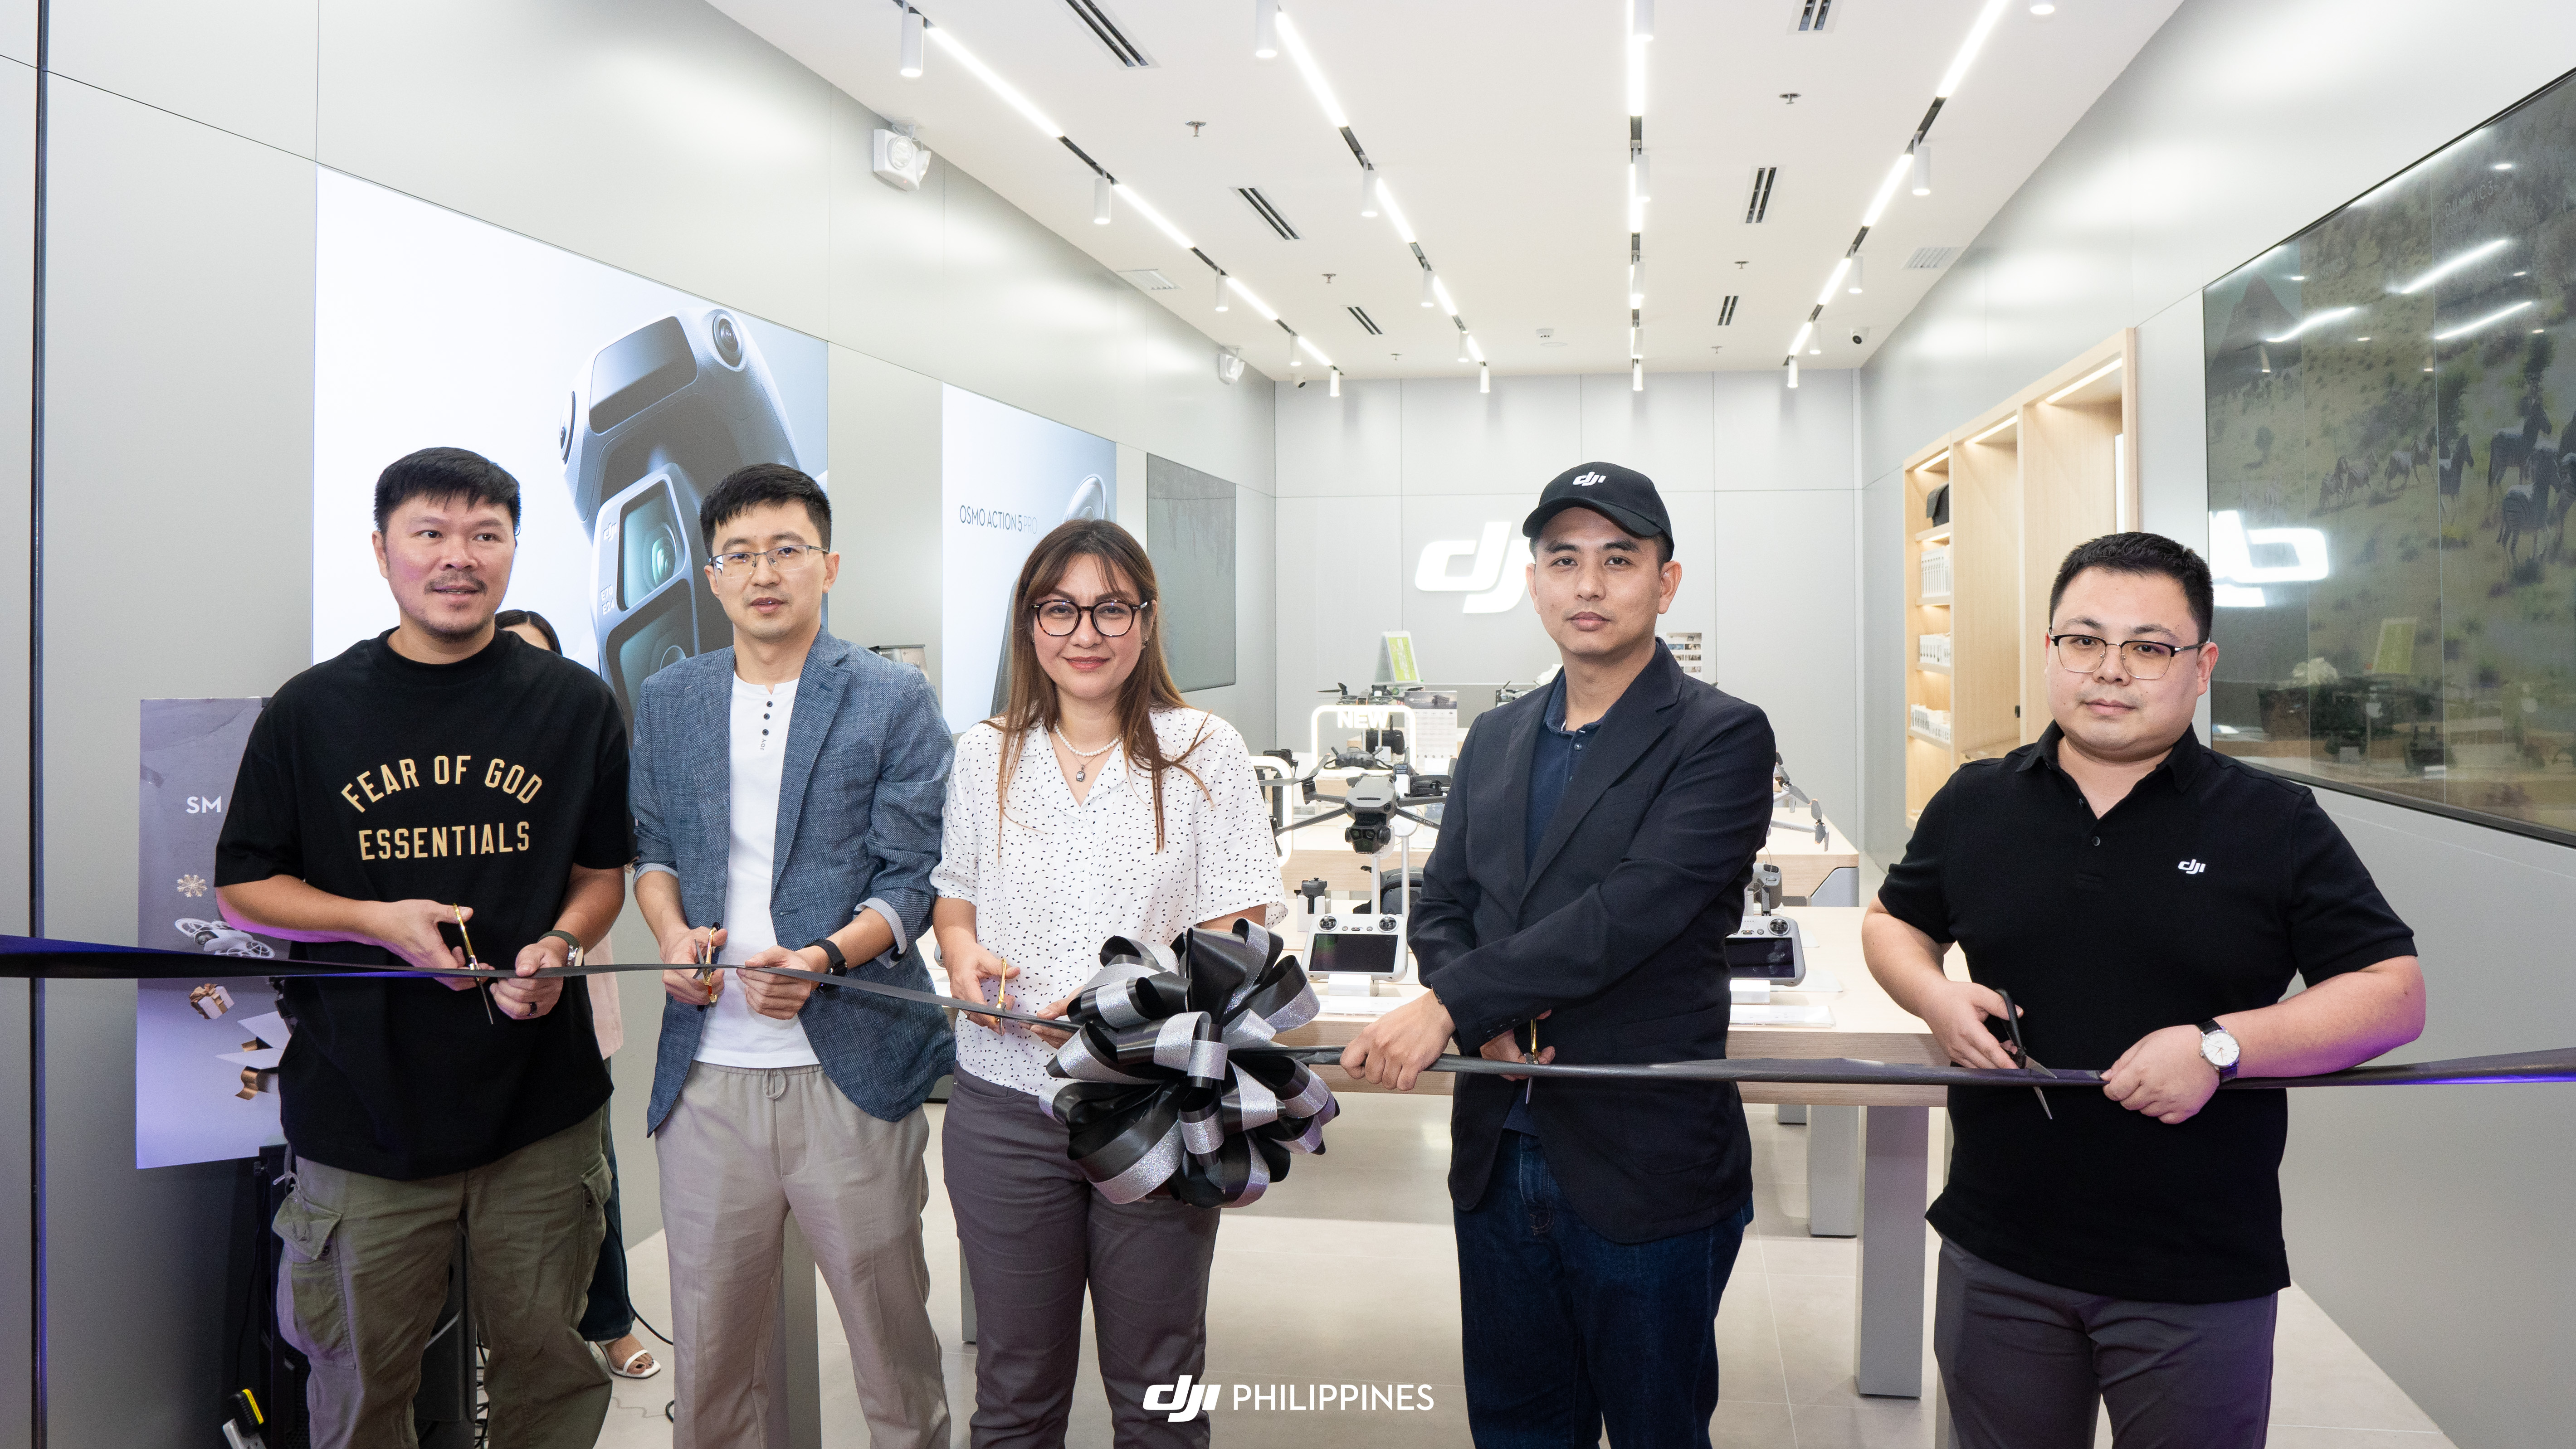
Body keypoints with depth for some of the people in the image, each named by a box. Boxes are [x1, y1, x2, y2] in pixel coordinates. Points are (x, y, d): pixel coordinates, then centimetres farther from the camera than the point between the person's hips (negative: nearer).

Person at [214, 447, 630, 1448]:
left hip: (540, 1108, 1)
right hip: (362, 1104, 0)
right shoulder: (311, 711, 1)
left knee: (546, 1367, 12)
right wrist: (379, 920, -11)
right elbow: (243, 887, 6)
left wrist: (558, 945, -12)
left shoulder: (575, 704, 3)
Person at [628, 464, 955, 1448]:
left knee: (891, 1335, 7)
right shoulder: (668, 702, 12)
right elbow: (653, 848, 20)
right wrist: (673, 931, -1)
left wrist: (825, 957, -21)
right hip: (706, 1071, 4)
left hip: (852, 1070, -3)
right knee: (707, 1351, 13)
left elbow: (914, 877, -4)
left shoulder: (895, 702, -1)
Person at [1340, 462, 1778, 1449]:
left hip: (1647, 1172, -5)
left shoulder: (1721, 737, -9)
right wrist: (1489, 1025, -12)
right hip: (1499, 1155, 6)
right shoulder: (1496, 739, 11)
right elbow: (1440, 909, 9)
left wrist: (1447, 1004, -23)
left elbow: (1631, 912, -21)